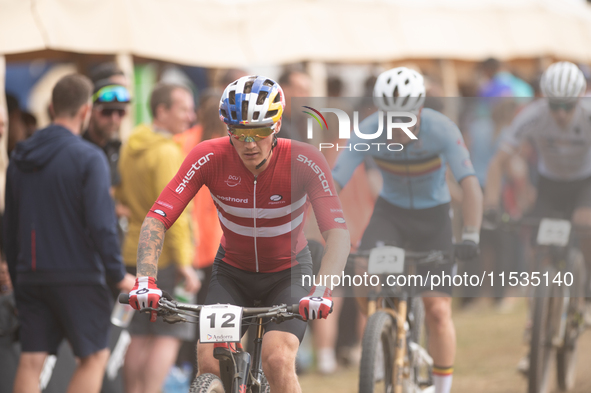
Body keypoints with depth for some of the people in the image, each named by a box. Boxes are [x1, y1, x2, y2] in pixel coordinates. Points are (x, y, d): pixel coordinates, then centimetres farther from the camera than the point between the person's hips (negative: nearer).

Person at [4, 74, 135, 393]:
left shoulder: (20, 158, 10)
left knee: (31, 361, 3)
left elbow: (10, 225, 14)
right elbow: (100, 224, -16)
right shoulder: (88, 158, -10)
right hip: (77, 276, -5)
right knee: (94, 356, 6)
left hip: (30, 275, 6)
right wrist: (119, 274, -7)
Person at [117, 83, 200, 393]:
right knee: (168, 336, -6)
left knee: (140, 337, 10)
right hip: (165, 257, -9)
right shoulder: (168, 152, -15)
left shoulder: (130, 148, 12)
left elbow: (121, 196, 21)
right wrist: (184, 263, -21)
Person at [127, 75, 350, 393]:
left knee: (277, 361, -23)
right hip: (232, 271, 2)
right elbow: (156, 219, -27)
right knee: (209, 361, -18)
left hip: (287, 272, -2)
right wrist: (146, 279, -42)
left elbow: (338, 233, -33)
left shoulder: (304, 161, -26)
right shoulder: (210, 157, -23)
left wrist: (322, 291, -49)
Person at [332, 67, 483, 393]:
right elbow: (332, 185, -26)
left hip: (433, 216, -1)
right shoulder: (368, 132, -23)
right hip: (390, 211, 1)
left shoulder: (441, 130, -27)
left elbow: (470, 185, -34)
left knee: (438, 311, -10)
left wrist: (470, 236, -48)